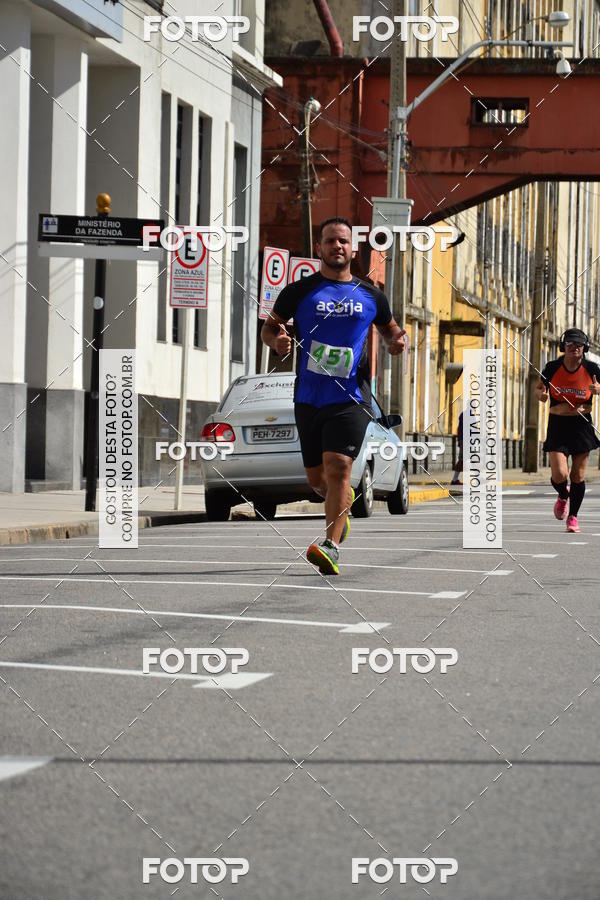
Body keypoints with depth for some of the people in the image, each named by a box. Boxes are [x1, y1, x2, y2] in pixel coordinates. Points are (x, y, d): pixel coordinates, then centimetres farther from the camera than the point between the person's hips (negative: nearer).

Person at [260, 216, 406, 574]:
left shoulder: (371, 296, 8)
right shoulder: (299, 292, 5)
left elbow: (390, 328, 24)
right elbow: (270, 326, 15)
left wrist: (399, 339, 0)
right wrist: (277, 340, -8)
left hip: (351, 399, -2)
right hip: (309, 398, 2)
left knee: (338, 467, -20)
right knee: (317, 478, 11)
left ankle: (332, 548, -23)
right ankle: (345, 502, 46)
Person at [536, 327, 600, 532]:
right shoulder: (553, 367, -6)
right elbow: (539, 388, 9)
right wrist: (542, 395, -14)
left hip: (582, 425, 1)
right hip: (558, 425, -1)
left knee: (578, 476, 3)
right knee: (559, 475, -12)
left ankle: (573, 516, 22)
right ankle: (563, 496, 24)